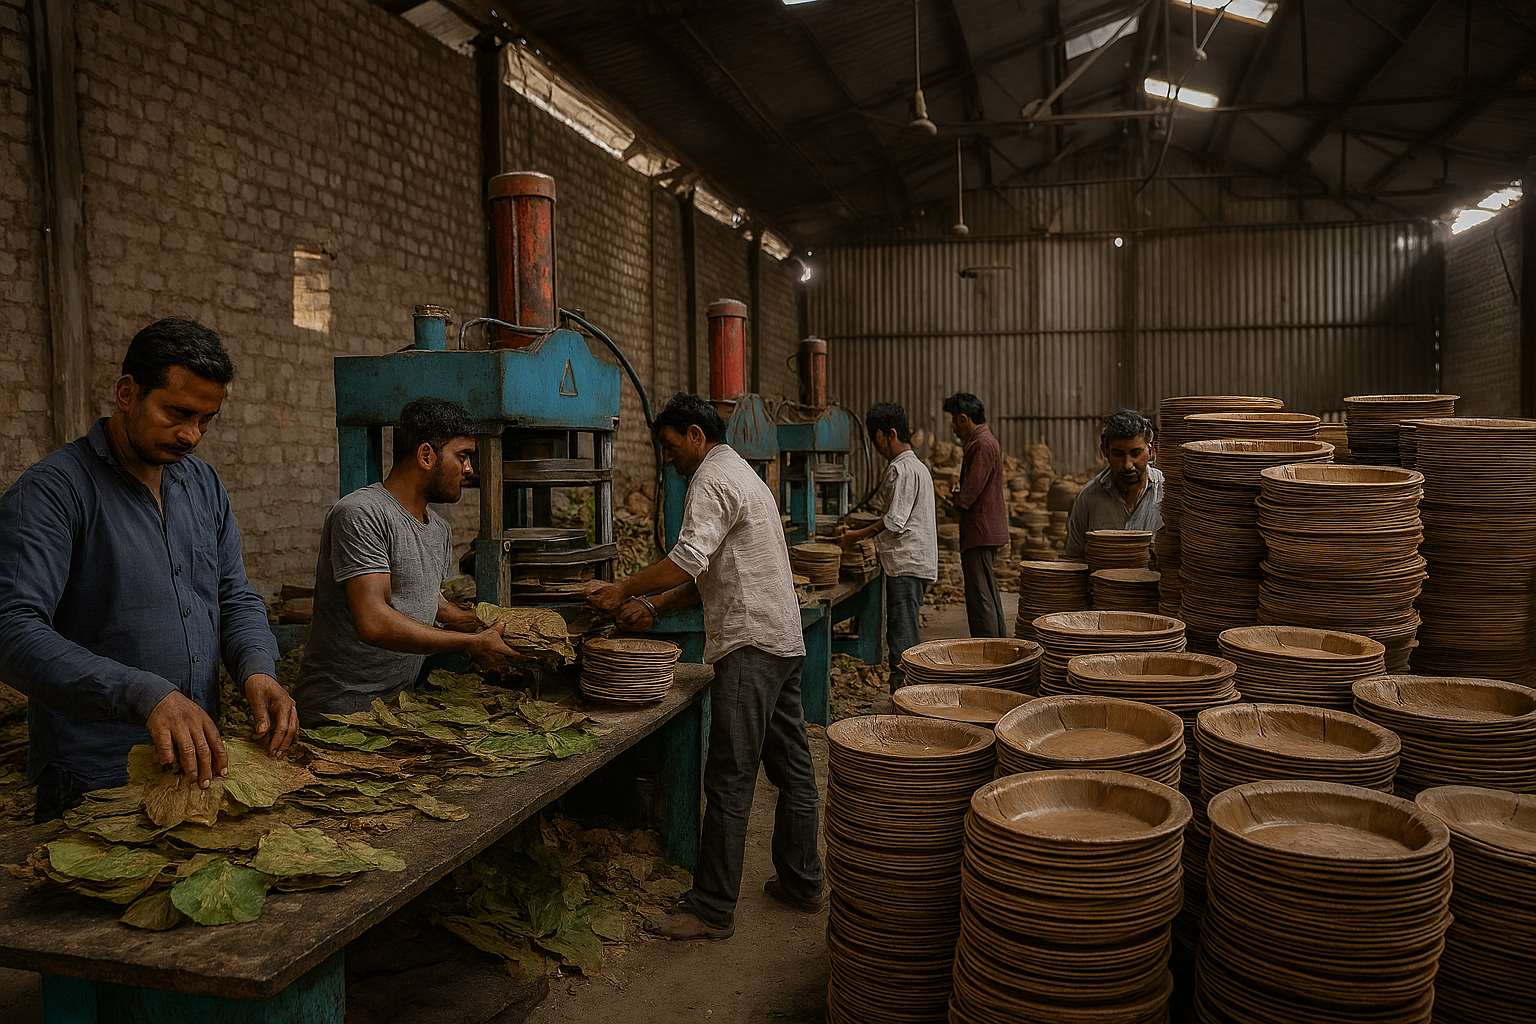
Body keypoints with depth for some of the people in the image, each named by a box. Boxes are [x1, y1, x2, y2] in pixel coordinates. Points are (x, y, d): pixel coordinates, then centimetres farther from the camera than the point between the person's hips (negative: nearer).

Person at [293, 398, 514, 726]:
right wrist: (473, 644, -21)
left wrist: (487, 625, 7)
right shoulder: (362, 514, -16)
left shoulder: (441, 530, 13)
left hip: (400, 702, 8)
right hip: (340, 709, -8)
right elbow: (374, 623, -25)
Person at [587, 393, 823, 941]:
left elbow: (689, 560, -22)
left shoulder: (713, 478, -9)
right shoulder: (744, 475, 24)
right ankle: (803, 881, 26)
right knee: (791, 766, 15)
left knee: (729, 778, -6)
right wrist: (655, 603, 13)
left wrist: (625, 590, -10)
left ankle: (712, 909, 1)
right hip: (783, 639, 11)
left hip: (749, 646, -11)